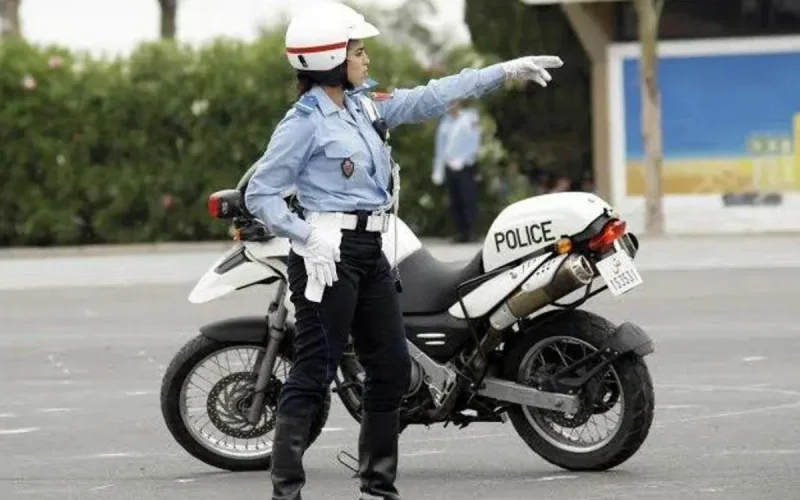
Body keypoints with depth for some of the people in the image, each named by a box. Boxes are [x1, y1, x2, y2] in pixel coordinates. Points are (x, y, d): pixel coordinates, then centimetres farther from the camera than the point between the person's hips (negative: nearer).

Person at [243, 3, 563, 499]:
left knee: (392, 369, 9)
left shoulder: (364, 106, 13)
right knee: (313, 373, -8)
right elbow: (260, 193, -10)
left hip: (370, 252, 9)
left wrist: (505, 71, 14)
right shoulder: (305, 121, -10)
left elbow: (429, 98, 16)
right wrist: (307, 238, -21)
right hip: (328, 254, -9)